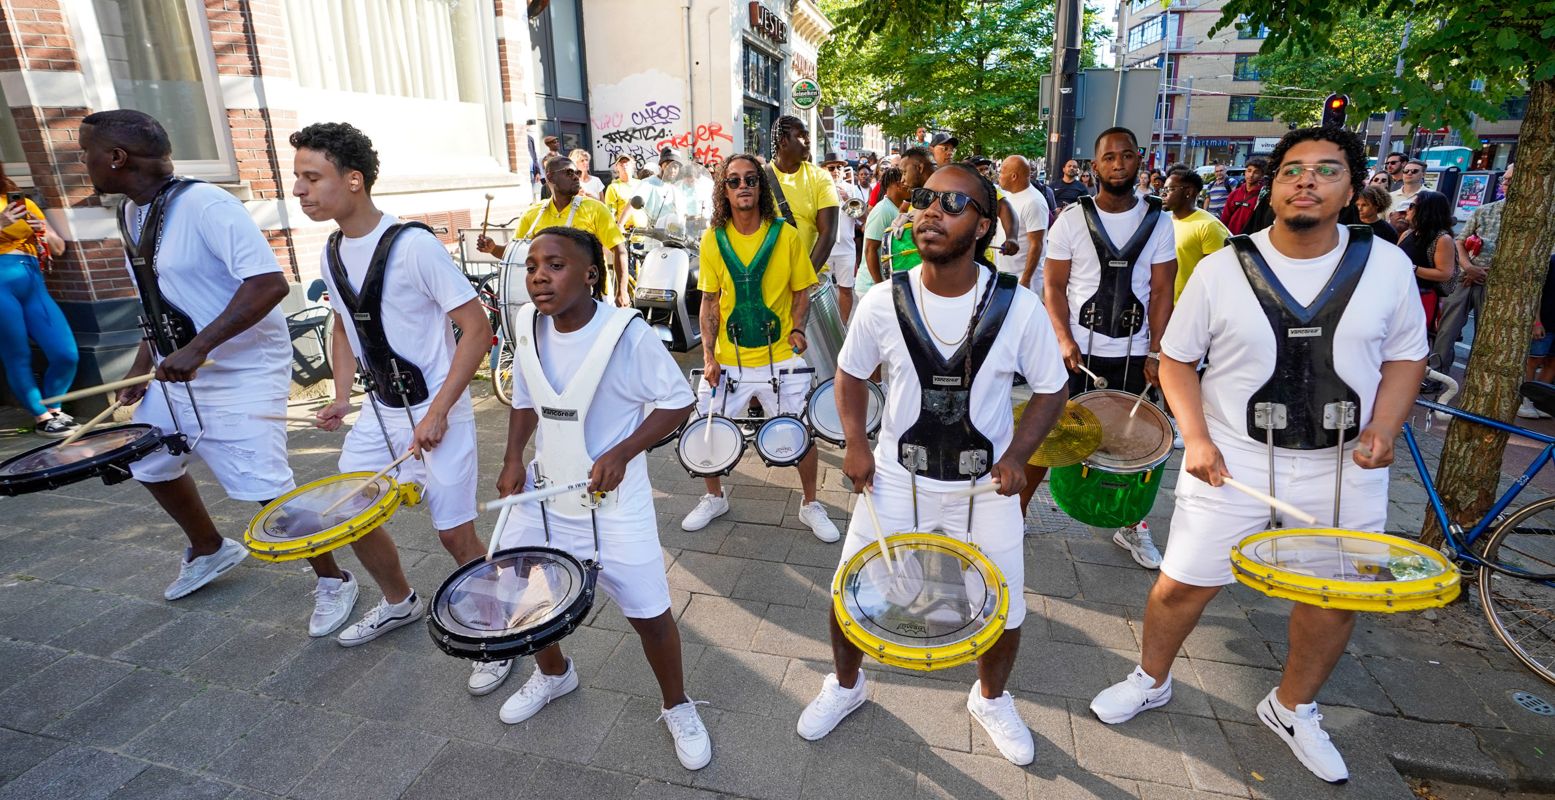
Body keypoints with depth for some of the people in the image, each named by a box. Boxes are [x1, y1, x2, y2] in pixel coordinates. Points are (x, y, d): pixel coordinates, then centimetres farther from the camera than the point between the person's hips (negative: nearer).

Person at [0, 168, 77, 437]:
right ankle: (41, 417, 11)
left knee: (67, 354, -4)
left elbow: (59, 248, 16)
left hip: (34, 283, 3)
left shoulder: (23, 203, 18)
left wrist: (44, 231, -4)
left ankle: (53, 407, 17)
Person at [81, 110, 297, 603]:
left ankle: (332, 581, 5)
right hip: (175, 371, 10)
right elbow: (159, 299, 18)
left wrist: (196, 349, -31)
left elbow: (269, 284, -30)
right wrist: (143, 364, 10)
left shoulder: (205, 205, -20)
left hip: (242, 373, -10)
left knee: (266, 488, -13)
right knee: (150, 464, 22)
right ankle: (210, 549, 43)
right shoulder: (131, 213, 10)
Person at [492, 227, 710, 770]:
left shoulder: (626, 333, -21)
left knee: (648, 613, 2)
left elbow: (677, 403, -14)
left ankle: (678, 709, 32)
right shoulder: (530, 326, -3)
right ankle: (553, 674, 46)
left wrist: (622, 453, -23)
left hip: (613, 502, -5)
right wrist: (513, 459, 0)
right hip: (542, 490, 6)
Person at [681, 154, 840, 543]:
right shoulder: (713, 240, 0)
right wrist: (709, 355, -3)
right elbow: (710, 300, 5)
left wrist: (797, 328, -14)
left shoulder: (786, 235, -4)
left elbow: (800, 292, 4)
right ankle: (714, 498, 33)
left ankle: (810, 505, 27)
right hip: (728, 360, 2)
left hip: (781, 356, -1)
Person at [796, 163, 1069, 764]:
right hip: (895, 478, 1)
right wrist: (855, 443, -9)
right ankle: (845, 685, 40)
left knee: (1003, 612, 13)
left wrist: (1016, 454, -15)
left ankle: (991, 698, 47)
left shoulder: (1019, 307, -14)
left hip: (985, 487, 0)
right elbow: (851, 373, 4)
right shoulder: (883, 303, -13)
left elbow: (1050, 389, -1)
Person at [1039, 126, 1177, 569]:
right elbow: (1053, 286, -2)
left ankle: (1131, 526, 28)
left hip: (1132, 353, 2)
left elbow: (1161, 292, 2)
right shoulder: (1072, 218, -1)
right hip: (1075, 348, -1)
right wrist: (1065, 340, -14)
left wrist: (1155, 351, -5)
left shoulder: (1158, 221, 3)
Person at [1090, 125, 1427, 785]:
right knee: (1183, 584, 3)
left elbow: (1405, 354, 8)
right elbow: (1176, 358, -1)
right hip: (1234, 458, -2)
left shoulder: (1386, 264, -2)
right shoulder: (1222, 268, -7)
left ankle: (1292, 708, 41)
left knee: (1337, 596, 14)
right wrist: (1196, 437, -13)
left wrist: (1383, 426, -10)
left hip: (1345, 466, 3)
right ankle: (1150, 681, 32)